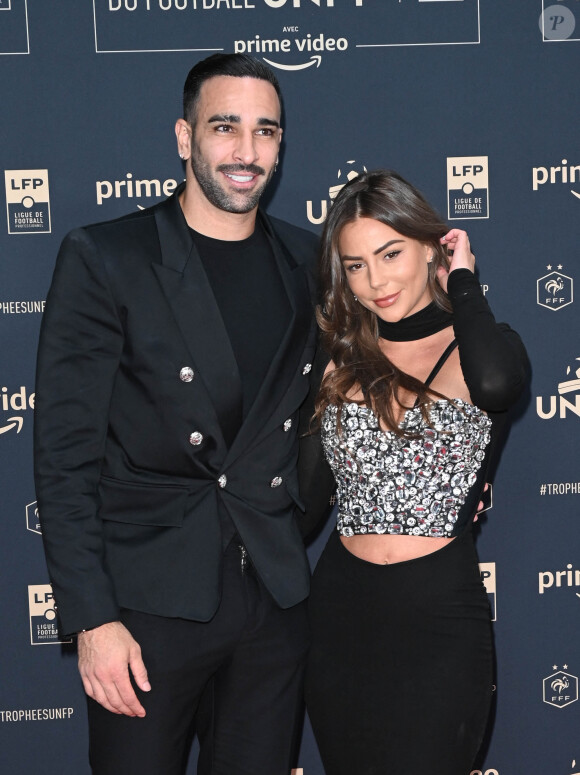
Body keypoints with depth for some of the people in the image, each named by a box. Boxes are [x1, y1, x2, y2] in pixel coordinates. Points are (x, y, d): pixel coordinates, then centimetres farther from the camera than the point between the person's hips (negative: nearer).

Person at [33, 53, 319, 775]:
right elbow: (65, 453, -9)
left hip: (274, 595, 4)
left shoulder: (304, 261, 6)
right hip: (150, 601, -3)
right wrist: (92, 618, -13)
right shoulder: (104, 259, -7)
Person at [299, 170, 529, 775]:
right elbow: (305, 500, 9)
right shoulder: (339, 362, 7)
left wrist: (460, 280, -13)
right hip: (340, 611, 4)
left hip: (440, 616, -4)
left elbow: (496, 381, -29)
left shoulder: (473, 348, -3)